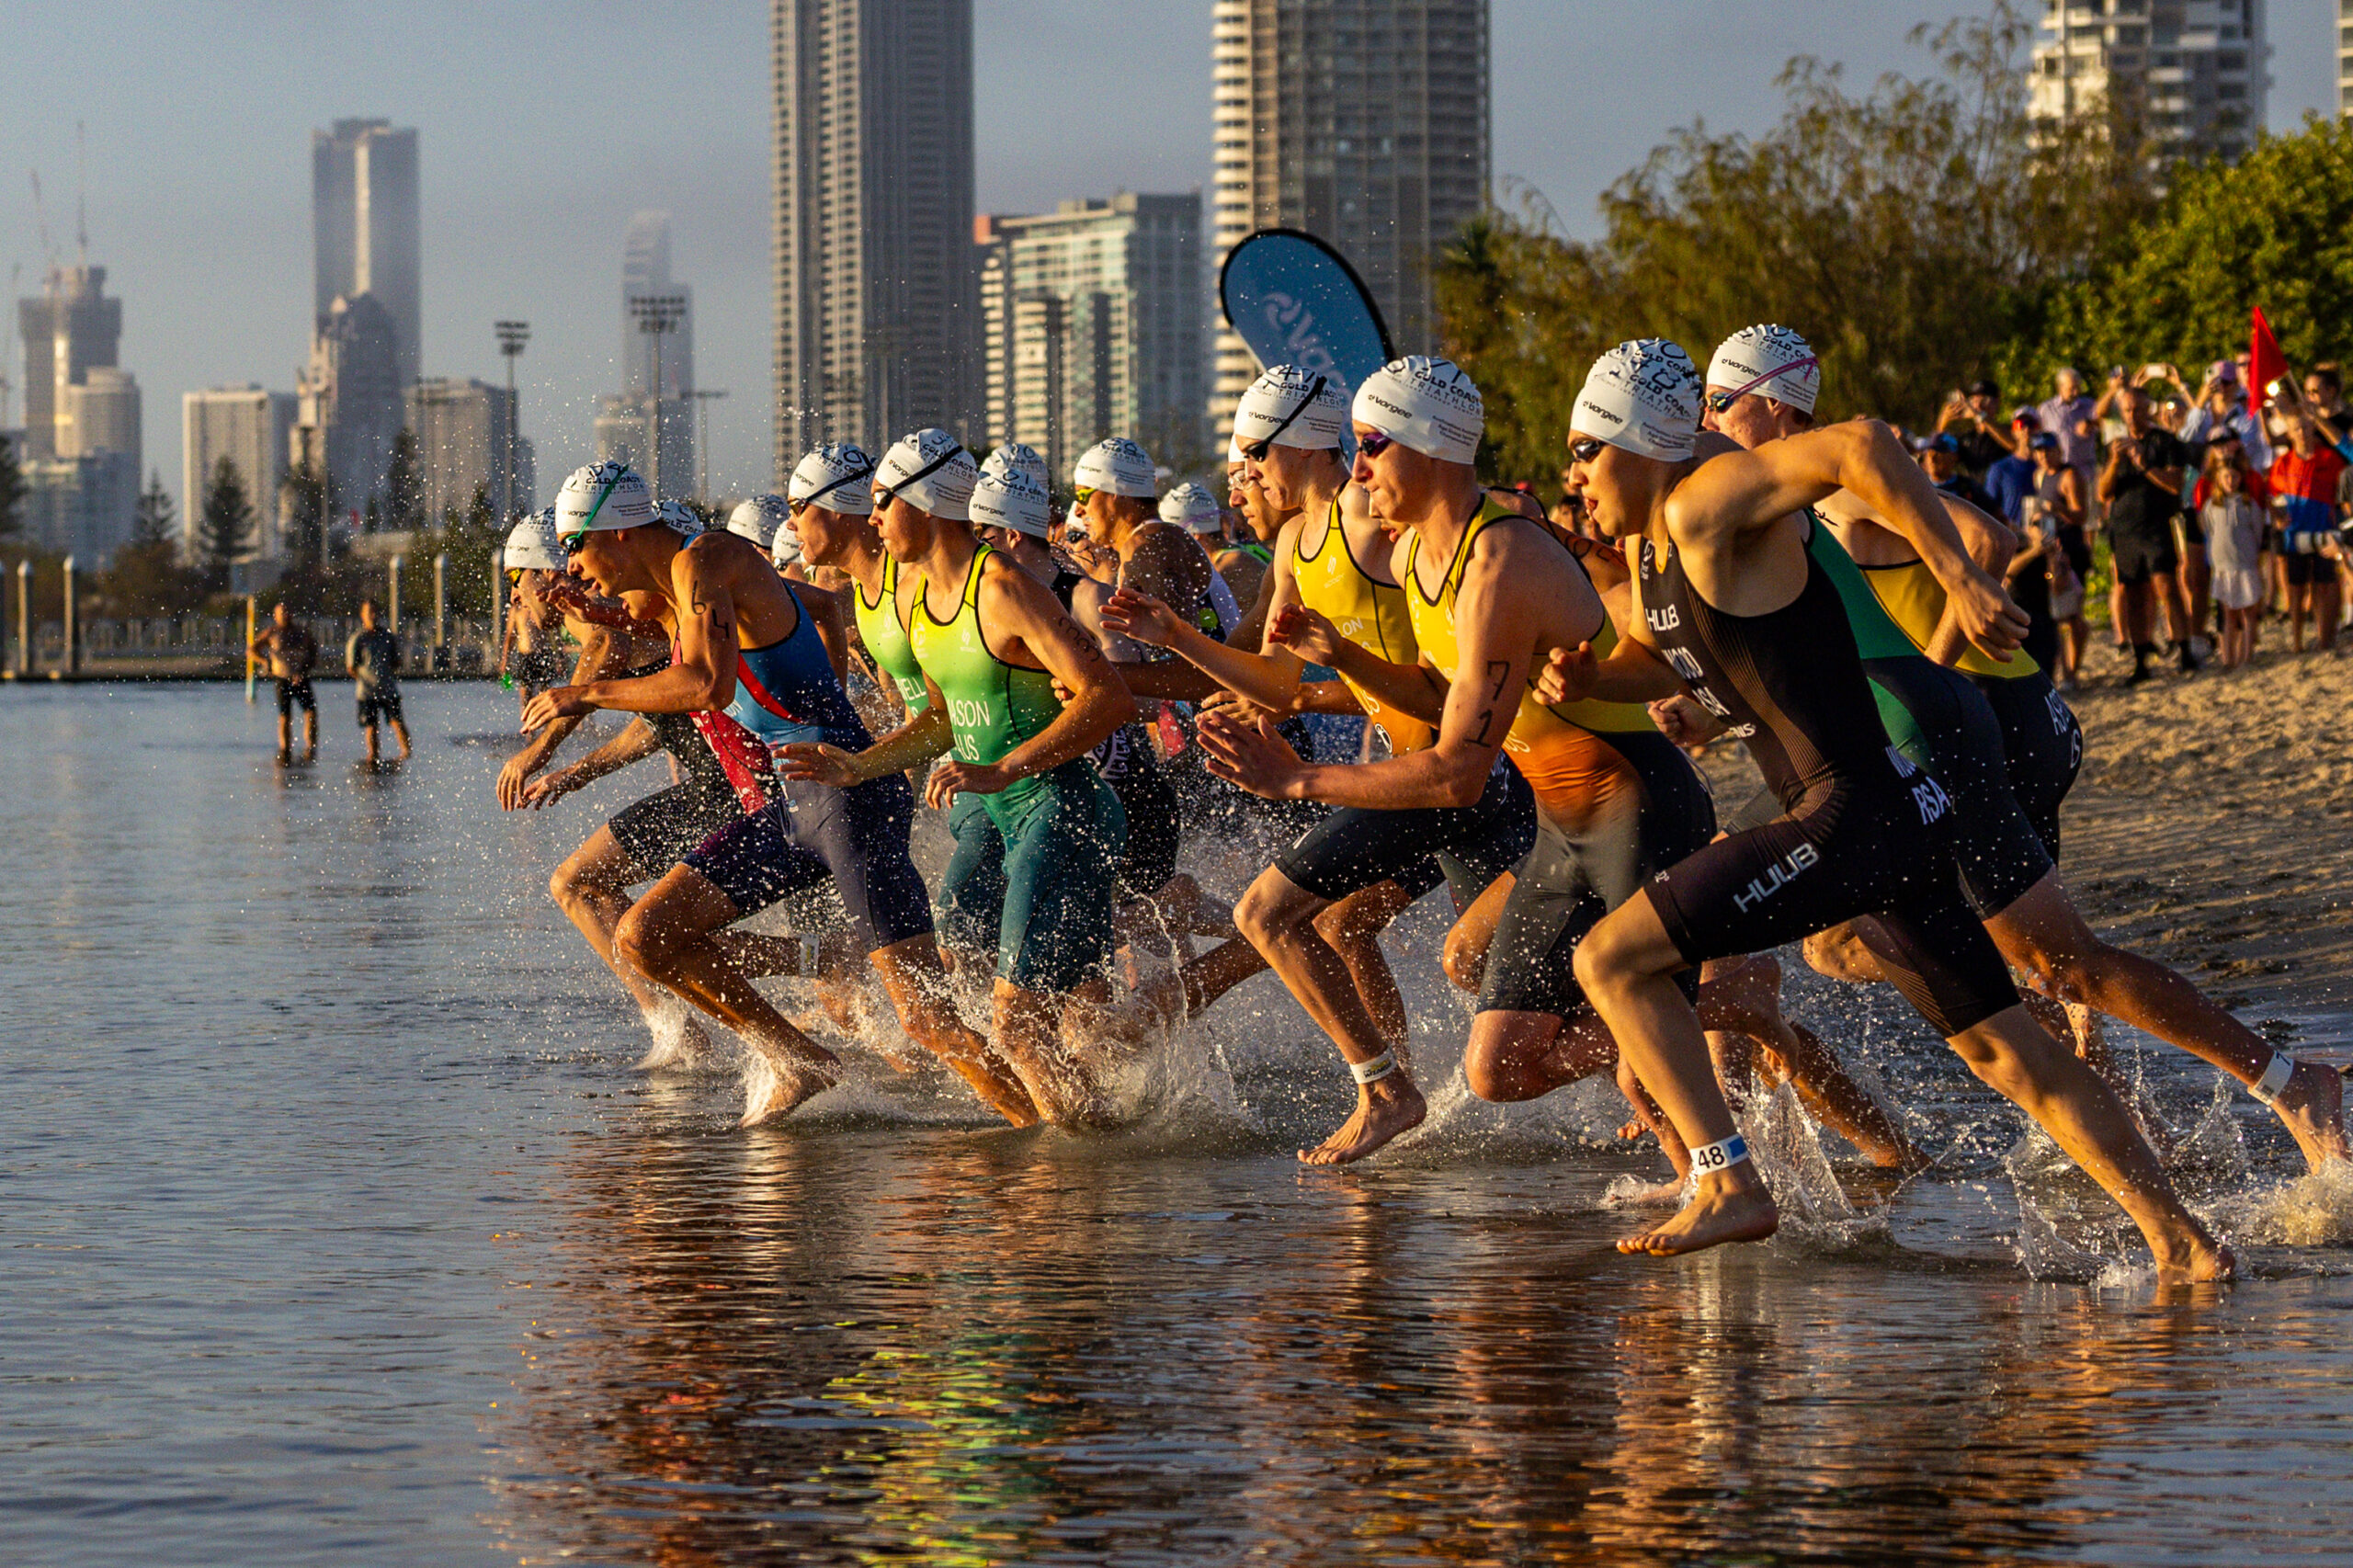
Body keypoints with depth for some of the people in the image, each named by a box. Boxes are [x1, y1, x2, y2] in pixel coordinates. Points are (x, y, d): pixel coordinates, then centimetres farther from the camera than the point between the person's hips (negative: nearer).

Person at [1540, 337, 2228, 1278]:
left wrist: (1961, 581, -29)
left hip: (1855, 819, -10)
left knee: (1610, 959, -9)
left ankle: (1729, 1189, -11)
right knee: (2007, 1055, 15)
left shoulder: (1706, 502, -14)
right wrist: (1586, 680, 11)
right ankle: (2183, 1242, 18)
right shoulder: (1651, 546, 15)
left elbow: (1862, 445, -27)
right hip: (1896, 815, 10)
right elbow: (1663, 661, 33)